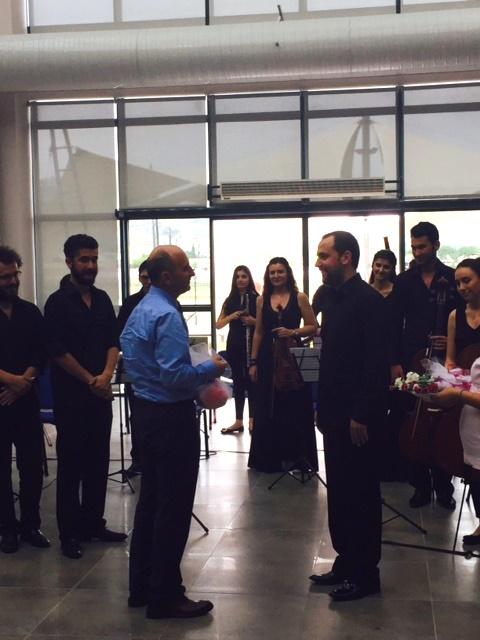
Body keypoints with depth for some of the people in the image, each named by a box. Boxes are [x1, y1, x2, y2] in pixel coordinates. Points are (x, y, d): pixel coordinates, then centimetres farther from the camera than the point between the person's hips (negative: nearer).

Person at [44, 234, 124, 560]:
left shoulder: (102, 299, 10)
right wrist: (91, 380, -10)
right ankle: (70, 532, 11)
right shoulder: (58, 302, -6)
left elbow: (114, 341, 8)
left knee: (99, 460, 10)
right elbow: (58, 351, -11)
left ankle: (94, 523, 22)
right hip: (71, 394, -5)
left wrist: (106, 375, -8)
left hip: (101, 393, 5)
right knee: (71, 463, 2)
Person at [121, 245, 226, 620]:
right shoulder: (167, 315, -20)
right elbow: (175, 376, -26)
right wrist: (211, 368, -11)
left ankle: (142, 586, 28)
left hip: (148, 409, 10)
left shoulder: (142, 309, 12)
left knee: (151, 499, 17)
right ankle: (165, 597, 9)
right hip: (171, 417, -10)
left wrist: (201, 380, 16)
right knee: (174, 506, -1)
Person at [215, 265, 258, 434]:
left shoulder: (256, 299, -2)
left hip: (252, 345, -4)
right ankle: (238, 421, 14)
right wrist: (231, 316, -11)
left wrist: (253, 321, -20)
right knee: (238, 382, 9)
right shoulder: (230, 300, 9)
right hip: (234, 345, 4)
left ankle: (252, 420, 9)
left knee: (251, 381, -1)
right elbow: (218, 324, 5)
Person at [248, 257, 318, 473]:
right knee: (268, 410, 6)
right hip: (268, 358, 3)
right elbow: (258, 332, 10)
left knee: (296, 408, 0)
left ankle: (297, 456, 12)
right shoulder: (262, 300, 8)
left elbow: (312, 326, 1)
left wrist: (293, 332, -15)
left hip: (293, 357, -2)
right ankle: (270, 458, 17)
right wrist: (253, 362, 6)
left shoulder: (299, 298, 1)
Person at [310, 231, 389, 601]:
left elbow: (377, 363, -20)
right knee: (339, 492, 15)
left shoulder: (368, 300, -15)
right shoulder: (334, 298, 12)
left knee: (360, 494, 2)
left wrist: (362, 415, -20)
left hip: (356, 417, -9)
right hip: (335, 414, 9)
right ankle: (346, 562, 28)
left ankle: (365, 574, 14)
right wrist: (323, 405, 13)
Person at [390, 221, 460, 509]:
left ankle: (443, 486, 17)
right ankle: (421, 485, 15)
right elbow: (396, 325, 4)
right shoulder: (404, 282, 5)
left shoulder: (454, 279, 3)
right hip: (412, 363, 1)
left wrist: (452, 341, -12)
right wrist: (395, 363, -3)